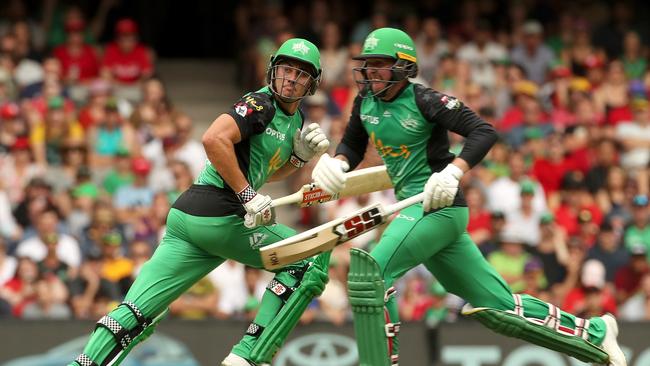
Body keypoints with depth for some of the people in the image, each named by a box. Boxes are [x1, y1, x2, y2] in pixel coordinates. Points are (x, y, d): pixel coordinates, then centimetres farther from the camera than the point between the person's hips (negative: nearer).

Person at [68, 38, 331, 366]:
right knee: (309, 261, 3)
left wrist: (301, 154, 15)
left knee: (135, 316, -2)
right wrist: (249, 197, -20)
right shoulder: (262, 104, -7)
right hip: (219, 216, -9)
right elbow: (214, 139, -22)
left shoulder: (293, 118, 22)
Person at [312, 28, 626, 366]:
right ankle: (594, 333, 20)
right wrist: (337, 163, -3)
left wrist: (453, 171, -30)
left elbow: (483, 132, -17)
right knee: (496, 305, 9)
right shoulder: (366, 101, 8)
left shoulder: (423, 101, -13)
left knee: (369, 272, -22)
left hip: (438, 206, -8)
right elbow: (352, 145, 19)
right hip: (416, 209, 8)